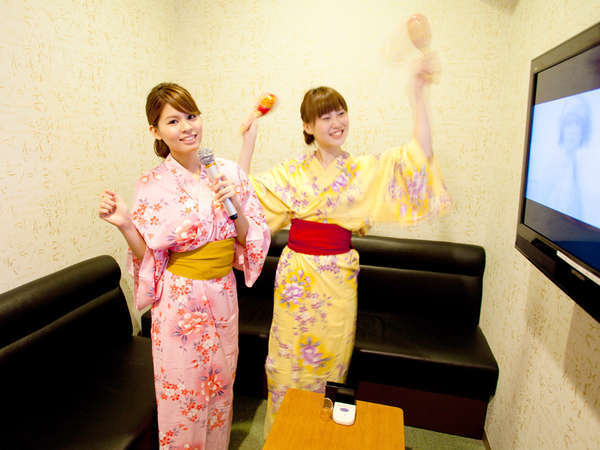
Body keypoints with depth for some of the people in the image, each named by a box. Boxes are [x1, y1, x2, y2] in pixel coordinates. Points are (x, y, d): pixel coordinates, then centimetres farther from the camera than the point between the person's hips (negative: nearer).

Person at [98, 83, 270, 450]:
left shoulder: (229, 172, -3)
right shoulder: (153, 185, -10)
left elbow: (250, 238, -1)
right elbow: (148, 256, -5)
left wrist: (236, 207, -18)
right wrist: (124, 224, -22)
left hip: (223, 294, 3)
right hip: (180, 298, -3)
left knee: (221, 385, 22)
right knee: (181, 394, 14)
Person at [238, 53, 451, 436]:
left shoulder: (367, 170, -1)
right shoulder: (293, 172, 1)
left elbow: (420, 157, -12)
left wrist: (418, 95, -18)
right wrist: (250, 138, -4)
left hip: (337, 277, 0)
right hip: (297, 274, 1)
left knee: (330, 358, 13)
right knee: (290, 356, 13)